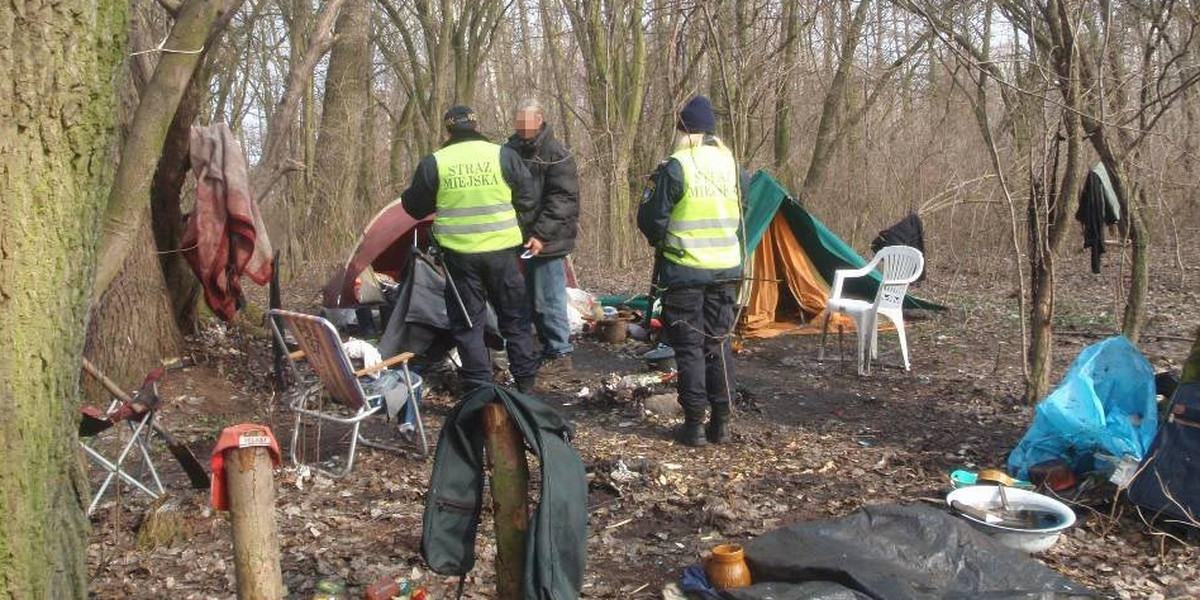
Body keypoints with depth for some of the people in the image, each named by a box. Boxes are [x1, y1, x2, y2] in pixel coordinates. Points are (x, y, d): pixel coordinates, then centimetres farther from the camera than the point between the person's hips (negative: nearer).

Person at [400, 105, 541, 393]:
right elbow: (528, 200, 4)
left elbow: (415, 207, 6)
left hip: (459, 254, -1)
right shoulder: (504, 156, -2)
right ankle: (526, 379, 20)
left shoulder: (433, 164, -3)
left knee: (467, 321, 10)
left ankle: (478, 385, 10)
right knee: (514, 316, 15)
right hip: (502, 251, 1)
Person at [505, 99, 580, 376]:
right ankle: (550, 351, 26)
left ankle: (560, 355, 7)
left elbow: (563, 200, -16)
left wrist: (541, 235, -21)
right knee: (533, 300, 14)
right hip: (525, 240, 8)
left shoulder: (555, 154, -11)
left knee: (548, 300, -4)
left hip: (547, 242, -8)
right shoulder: (513, 150, 10)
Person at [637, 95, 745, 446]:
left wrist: (659, 241, 13)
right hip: (726, 269, 5)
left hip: (685, 270, -5)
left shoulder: (674, 169, -13)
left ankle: (694, 424, 6)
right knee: (719, 342, 13)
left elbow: (651, 219, -8)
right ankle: (721, 422, 16)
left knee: (689, 345, 4)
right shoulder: (732, 166, 3)